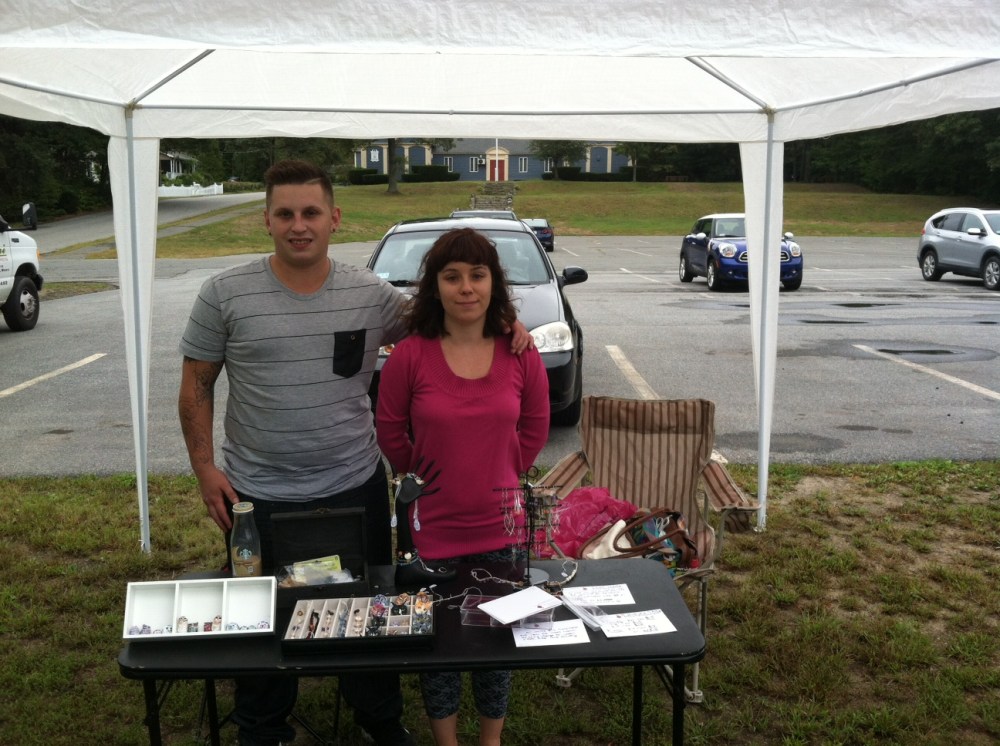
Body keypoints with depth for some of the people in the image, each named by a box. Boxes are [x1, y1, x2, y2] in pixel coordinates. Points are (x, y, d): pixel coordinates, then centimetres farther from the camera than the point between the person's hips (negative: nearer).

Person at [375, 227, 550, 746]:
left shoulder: (521, 355, -6)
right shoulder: (410, 355, -12)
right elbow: (391, 429, 1)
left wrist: (504, 477, 9)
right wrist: (425, 481, 7)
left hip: (499, 527, 2)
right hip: (432, 528, -1)